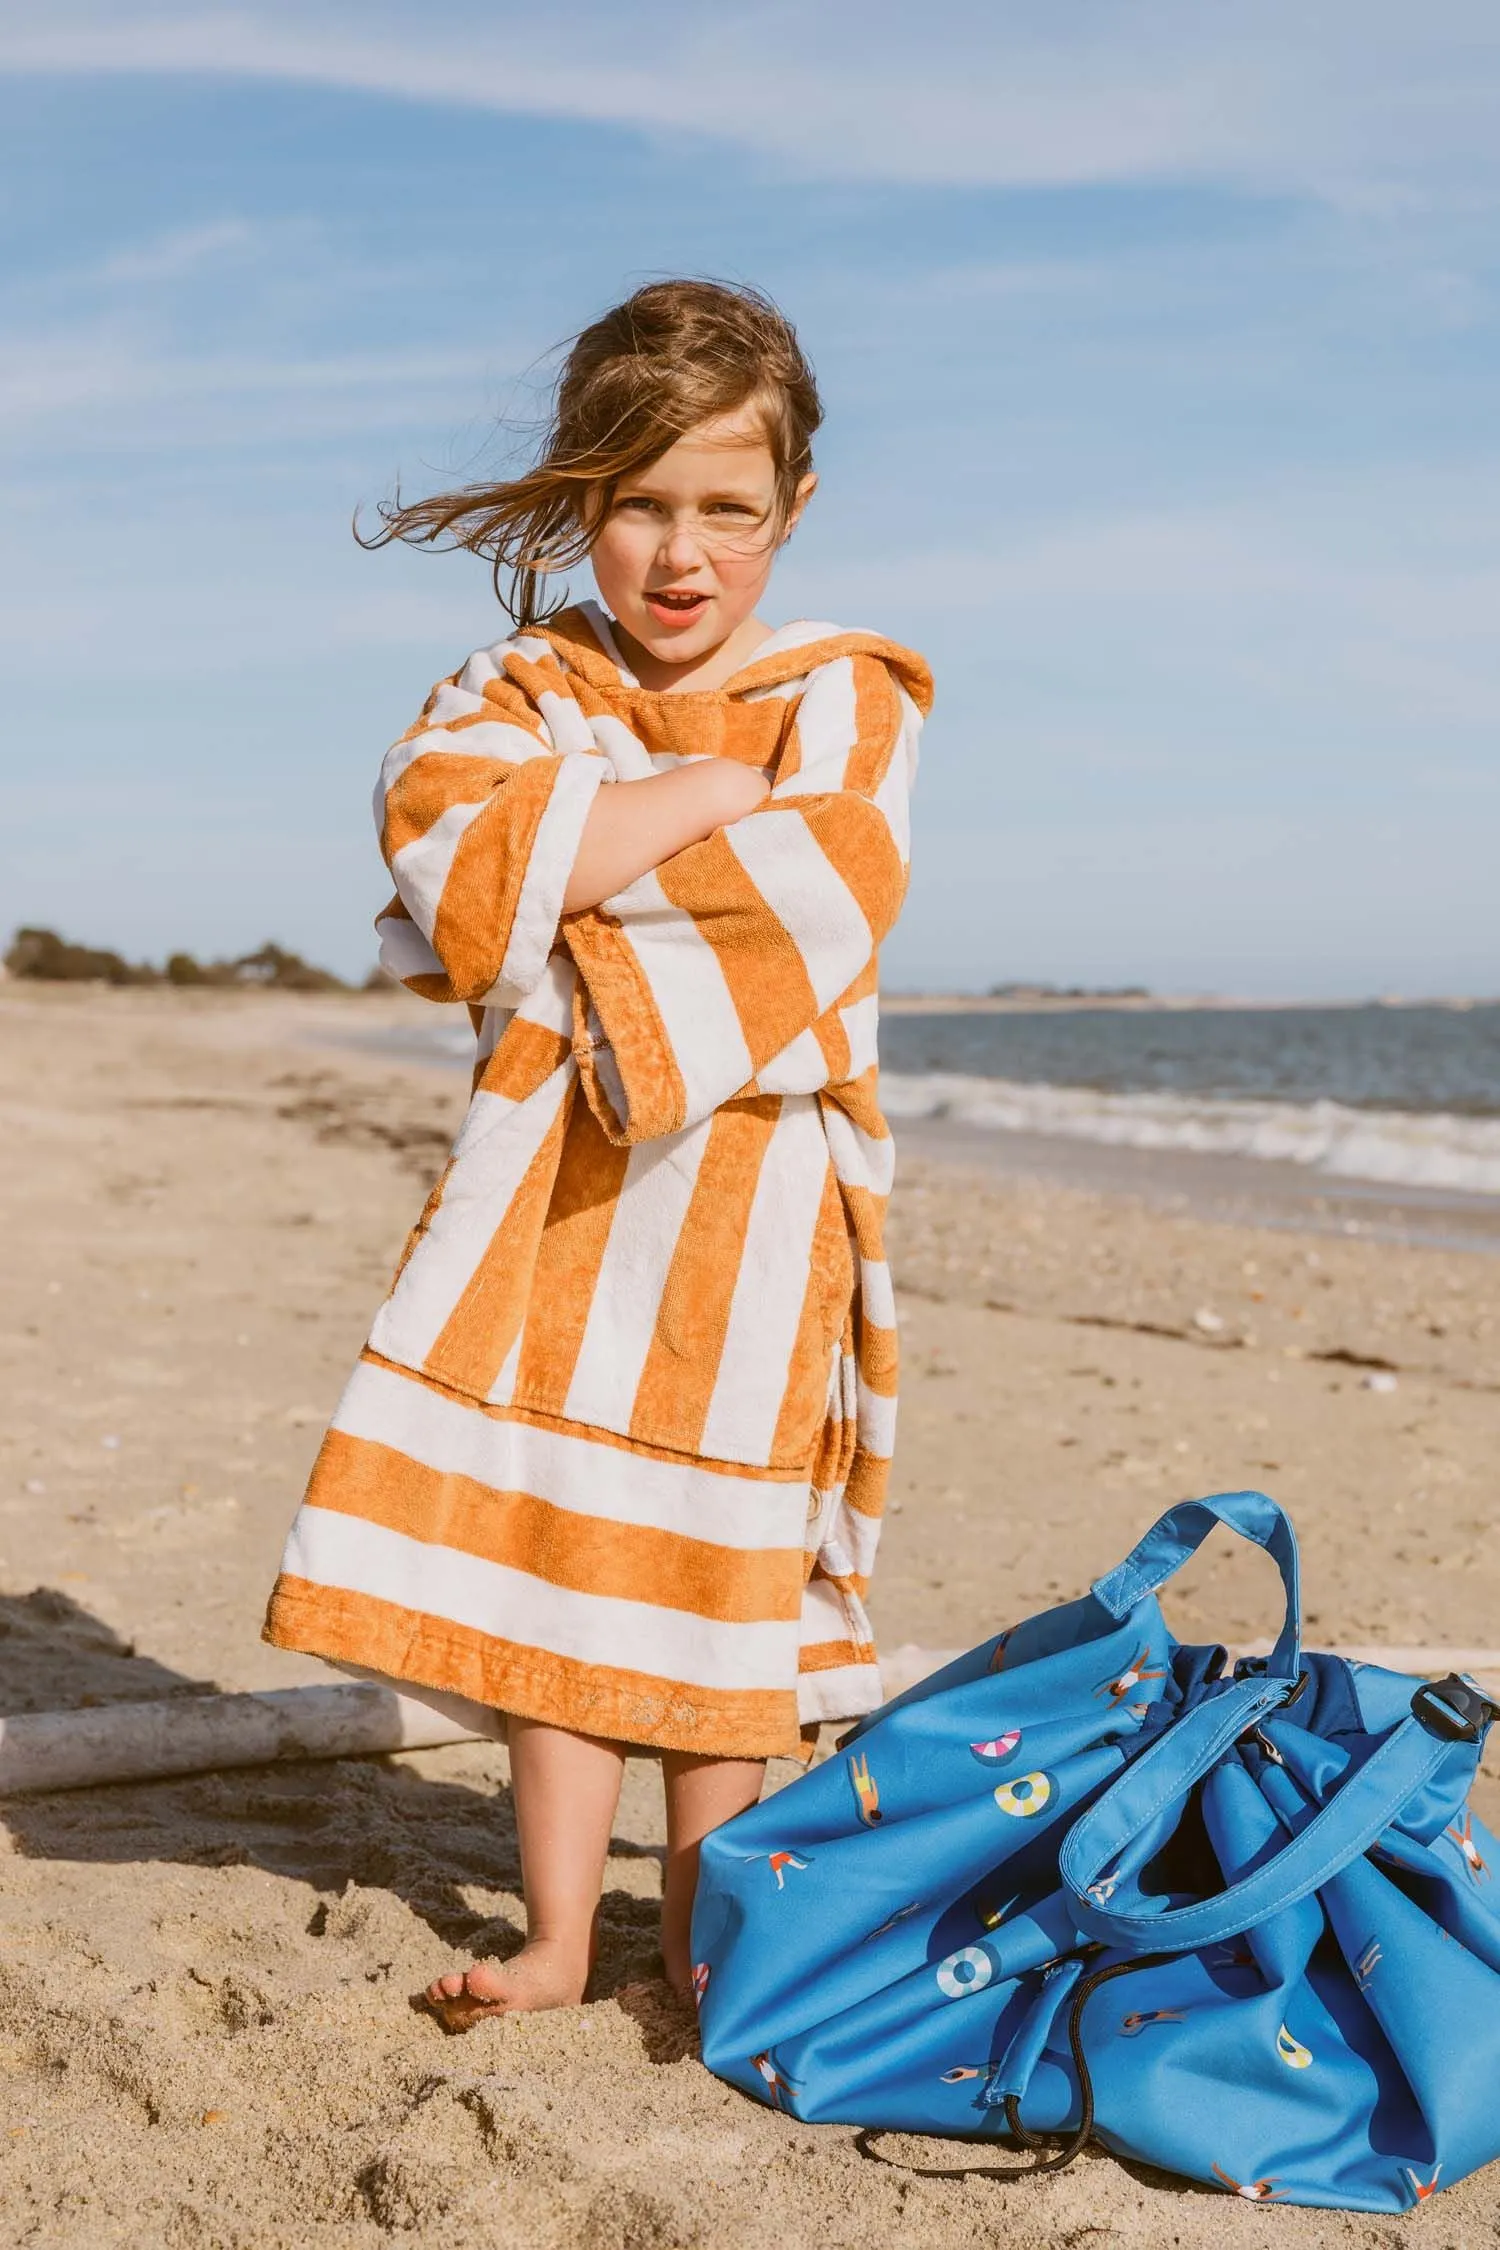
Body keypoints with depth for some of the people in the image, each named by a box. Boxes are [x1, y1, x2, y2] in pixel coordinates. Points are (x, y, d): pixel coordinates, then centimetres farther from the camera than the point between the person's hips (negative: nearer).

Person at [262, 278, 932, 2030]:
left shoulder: (845, 701, 3)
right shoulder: (523, 687, 8)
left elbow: (795, 928, -13)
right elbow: (459, 864, -13)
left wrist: (548, 902, -10)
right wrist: (712, 787, -12)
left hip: (754, 1187, -1)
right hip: (551, 1179, 2)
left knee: (721, 1562, 6)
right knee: (552, 1551, 4)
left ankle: (697, 1924, 22)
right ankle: (557, 1937, 16)